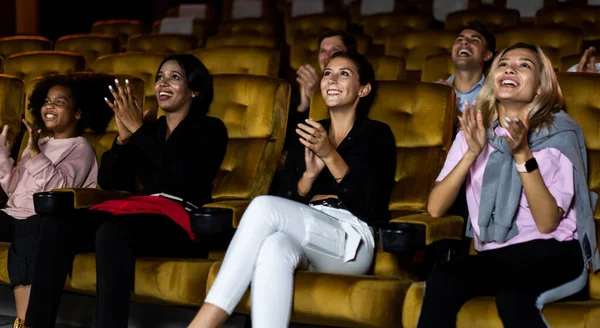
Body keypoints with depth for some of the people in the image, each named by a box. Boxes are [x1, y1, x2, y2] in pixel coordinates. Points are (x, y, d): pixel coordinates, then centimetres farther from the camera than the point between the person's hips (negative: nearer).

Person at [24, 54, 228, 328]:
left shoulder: (210, 129, 7)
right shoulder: (151, 130, 23)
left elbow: (183, 178, -11)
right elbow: (109, 182, 16)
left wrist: (138, 130, -7)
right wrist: (124, 135, 0)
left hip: (181, 223, -6)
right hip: (142, 212, 6)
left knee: (112, 231, -37)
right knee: (57, 225, -19)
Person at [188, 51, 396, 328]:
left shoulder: (377, 134, 8)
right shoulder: (308, 132, 21)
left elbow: (373, 207, -6)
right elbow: (287, 201, 12)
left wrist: (330, 155, -13)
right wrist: (310, 173, -8)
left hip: (351, 241, -4)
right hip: (307, 239, 4)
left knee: (264, 206, -30)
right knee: (274, 247, -37)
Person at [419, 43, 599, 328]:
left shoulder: (559, 133, -2)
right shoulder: (474, 132, 9)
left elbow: (547, 222, -11)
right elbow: (435, 208, -3)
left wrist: (523, 155, -20)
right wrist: (472, 153, -14)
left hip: (553, 254, -3)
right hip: (494, 255, 3)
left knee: (513, 293, -37)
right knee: (443, 280, -31)